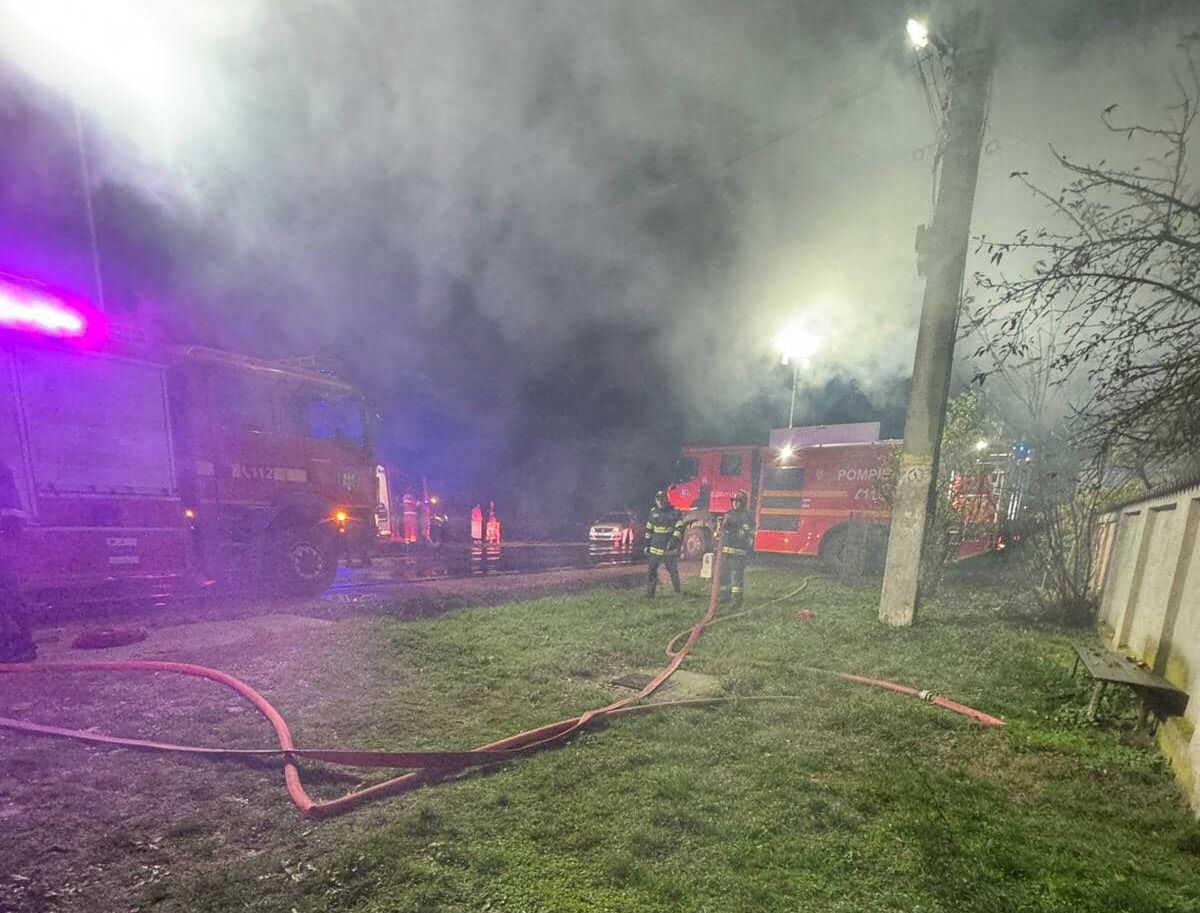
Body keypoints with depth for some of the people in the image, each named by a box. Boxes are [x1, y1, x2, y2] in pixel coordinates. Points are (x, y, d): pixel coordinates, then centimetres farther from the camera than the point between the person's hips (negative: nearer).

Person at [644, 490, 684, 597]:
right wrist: (647, 545, 13)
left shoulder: (675, 512, -4)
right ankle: (650, 594, 8)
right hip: (655, 548, 3)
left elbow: (680, 528, -8)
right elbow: (648, 530, 14)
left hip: (669, 549, -3)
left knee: (673, 571, 7)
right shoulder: (653, 512, 8)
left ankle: (677, 591, 25)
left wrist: (674, 539, -22)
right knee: (651, 571, 1)